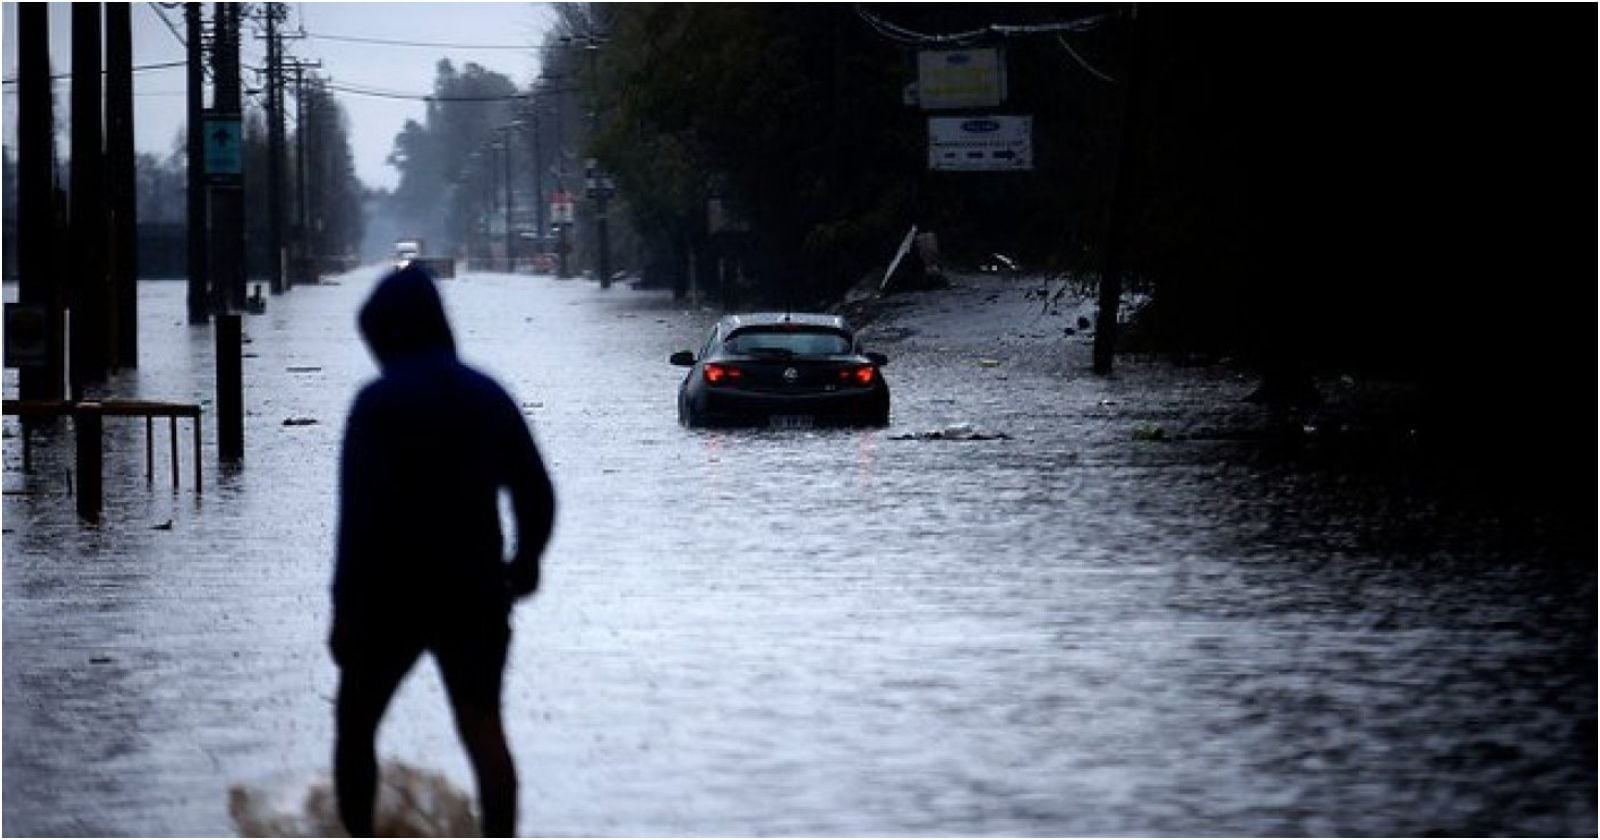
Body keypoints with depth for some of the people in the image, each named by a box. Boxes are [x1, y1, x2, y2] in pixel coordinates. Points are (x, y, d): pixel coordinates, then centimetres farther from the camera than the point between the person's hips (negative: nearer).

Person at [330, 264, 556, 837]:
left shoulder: (378, 403, -11)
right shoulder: (488, 397, 5)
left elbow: (359, 511, -16)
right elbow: (536, 493, 9)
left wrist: (344, 606, -12)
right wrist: (525, 560, 25)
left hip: (391, 595, -4)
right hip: (474, 594, 4)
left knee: (355, 724, 11)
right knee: (483, 729, 4)